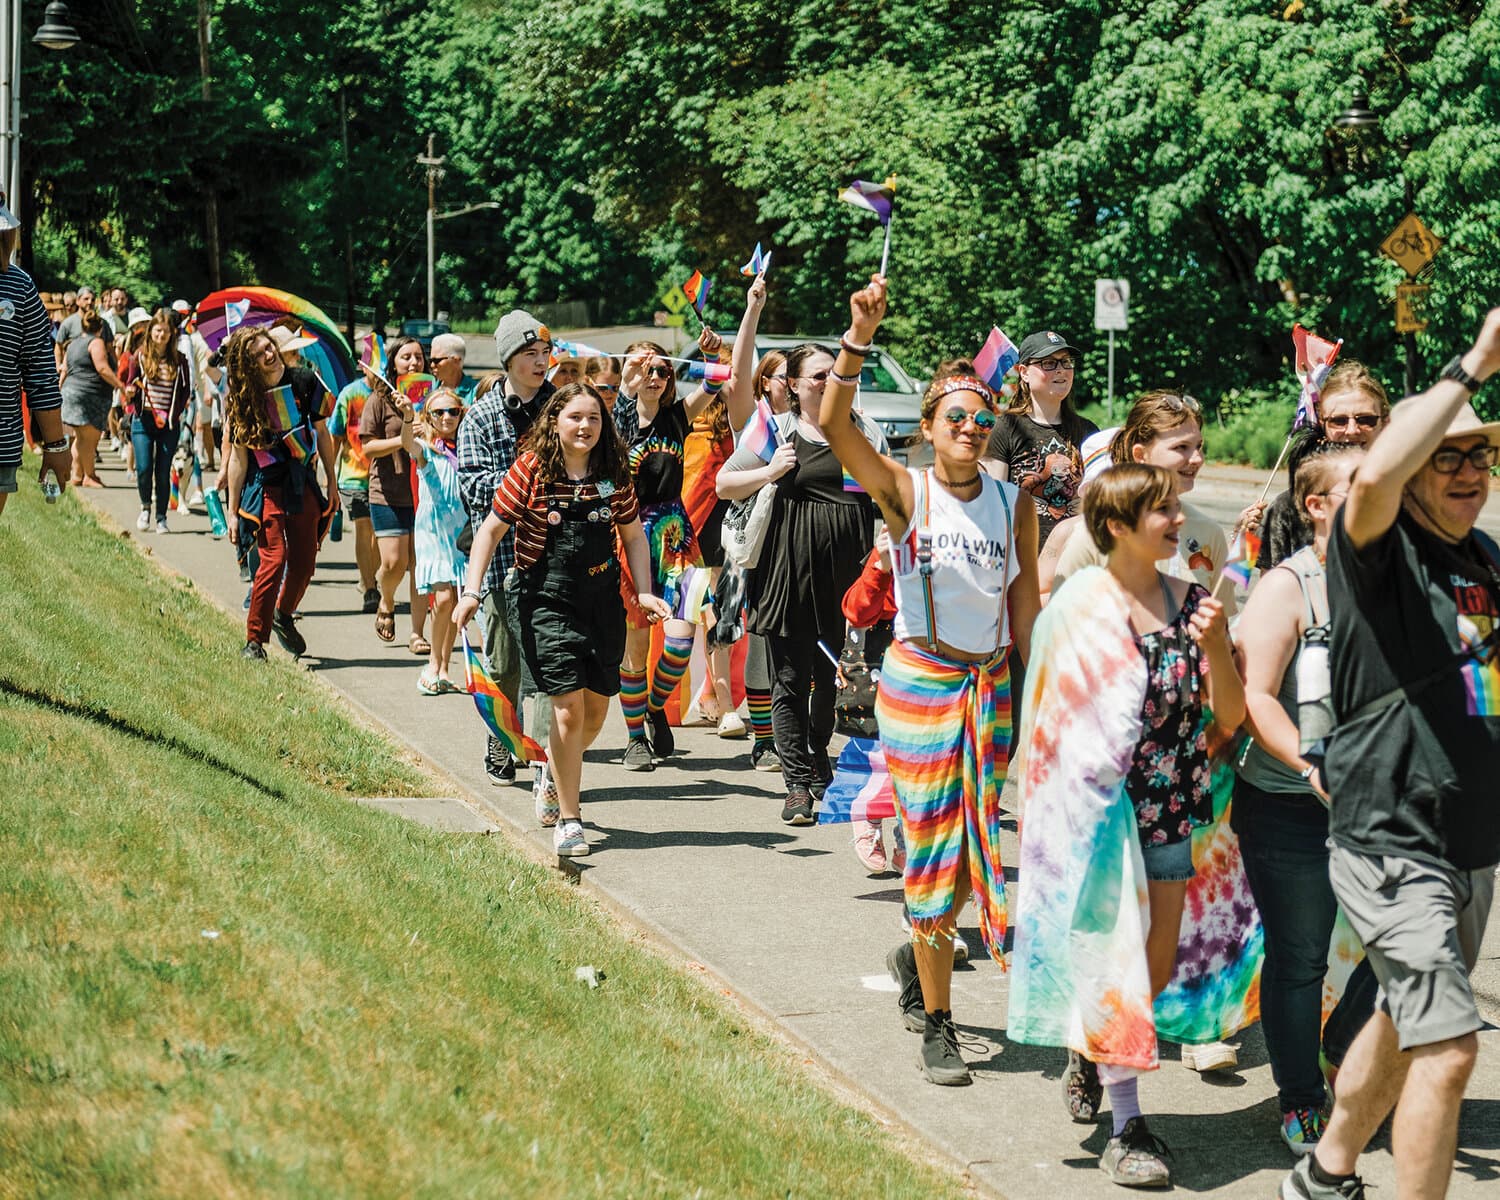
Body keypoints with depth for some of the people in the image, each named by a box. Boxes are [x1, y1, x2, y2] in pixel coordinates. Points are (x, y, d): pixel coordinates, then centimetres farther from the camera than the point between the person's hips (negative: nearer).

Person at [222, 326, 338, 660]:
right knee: (274, 559, -14)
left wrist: (332, 483, 10)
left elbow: (322, 433, 8)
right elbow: (238, 456, -2)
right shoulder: (241, 399, -6)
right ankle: (254, 640, -7)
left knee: (305, 560, 7)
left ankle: (284, 615, 35)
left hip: (303, 484, 3)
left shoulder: (304, 382, -2)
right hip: (266, 486, -3)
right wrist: (232, 510, -1)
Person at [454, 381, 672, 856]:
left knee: (596, 707, 10)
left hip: (603, 599, 4)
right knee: (569, 706, -12)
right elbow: (492, 530, -3)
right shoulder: (531, 469, -8)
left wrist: (644, 591, 4)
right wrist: (472, 590, -10)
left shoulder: (614, 474, 3)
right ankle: (568, 820, -1)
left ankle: (554, 780, 41)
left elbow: (633, 535, 15)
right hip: (547, 600, -4)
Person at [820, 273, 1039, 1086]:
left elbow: (1026, 605, 9)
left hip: (994, 683, 3)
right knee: (933, 848, -1)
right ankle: (937, 1025, 10)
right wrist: (859, 337, -29)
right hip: (920, 678, -3)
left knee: (995, 842, 4)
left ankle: (920, 954, 33)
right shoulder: (905, 491, -5)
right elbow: (833, 424, -20)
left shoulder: (1014, 504, 4)